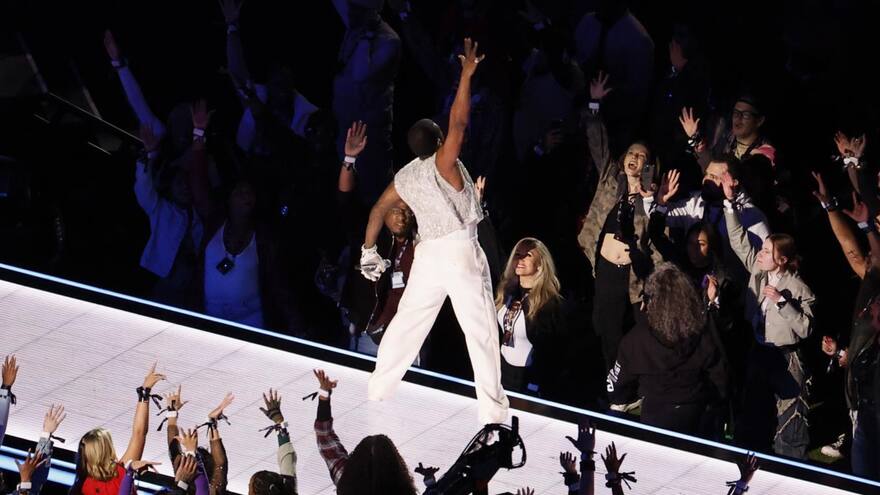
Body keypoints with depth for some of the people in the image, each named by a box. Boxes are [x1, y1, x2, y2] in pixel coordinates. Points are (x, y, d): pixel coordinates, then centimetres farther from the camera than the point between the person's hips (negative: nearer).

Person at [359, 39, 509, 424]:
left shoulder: (404, 176, 11)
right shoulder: (443, 162, -8)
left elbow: (378, 209, 15)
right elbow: (458, 123, -20)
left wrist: (369, 251, 23)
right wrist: (466, 75, -19)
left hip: (428, 254, 6)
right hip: (461, 250, -6)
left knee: (406, 324, 16)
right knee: (480, 329, -4)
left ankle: (377, 392, 19)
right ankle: (492, 409, -7)